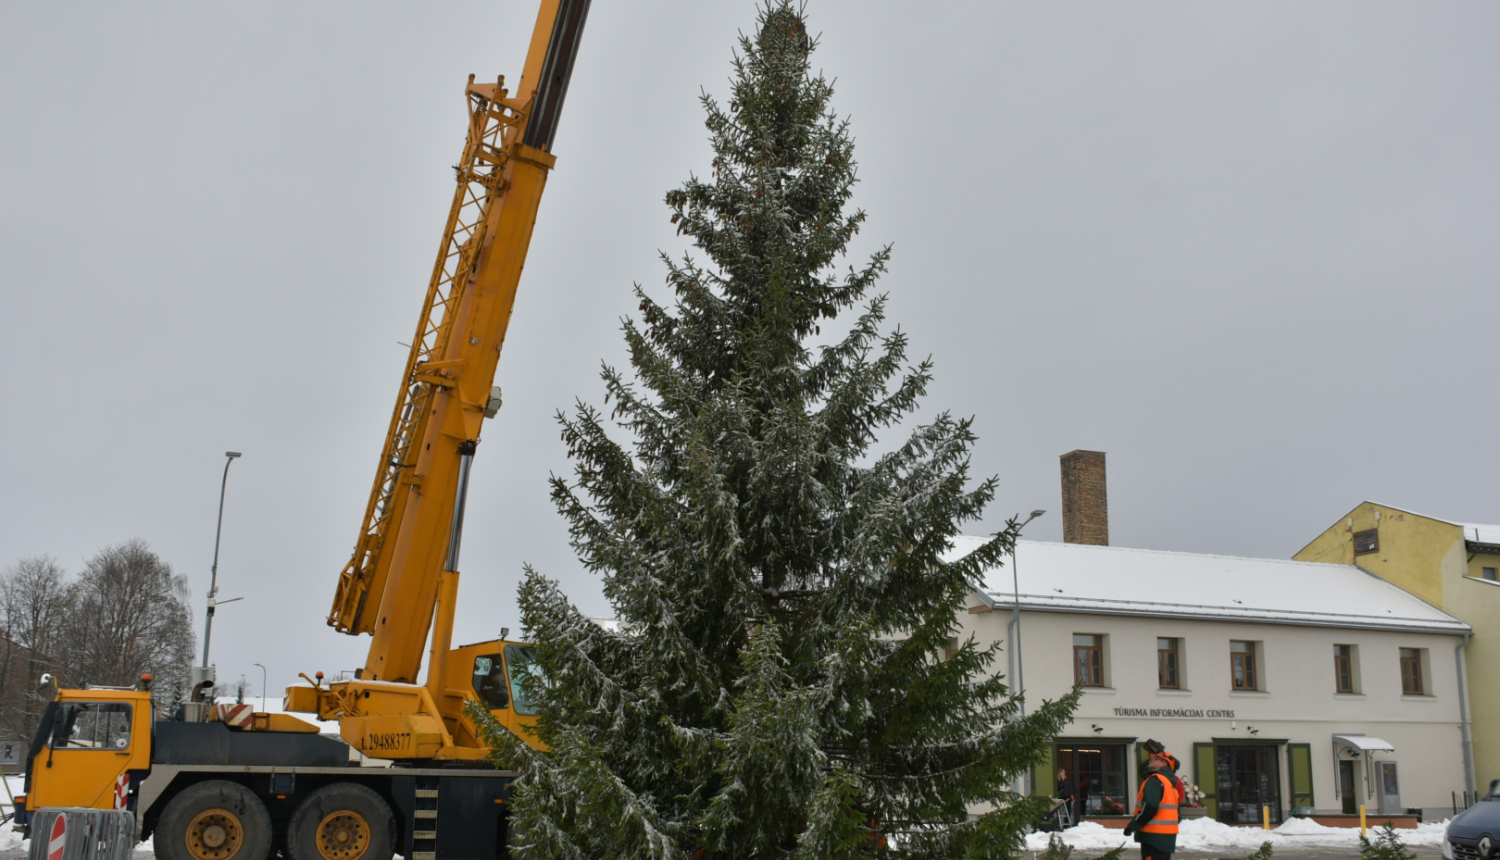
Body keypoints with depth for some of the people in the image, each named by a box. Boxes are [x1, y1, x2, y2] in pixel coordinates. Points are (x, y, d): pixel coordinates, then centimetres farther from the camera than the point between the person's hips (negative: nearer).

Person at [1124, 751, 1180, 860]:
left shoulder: (1155, 780, -12)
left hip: (1155, 834, -10)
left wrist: (1132, 825, -14)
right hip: (1167, 834, 10)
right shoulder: (1168, 781, 19)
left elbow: (1149, 807, -22)